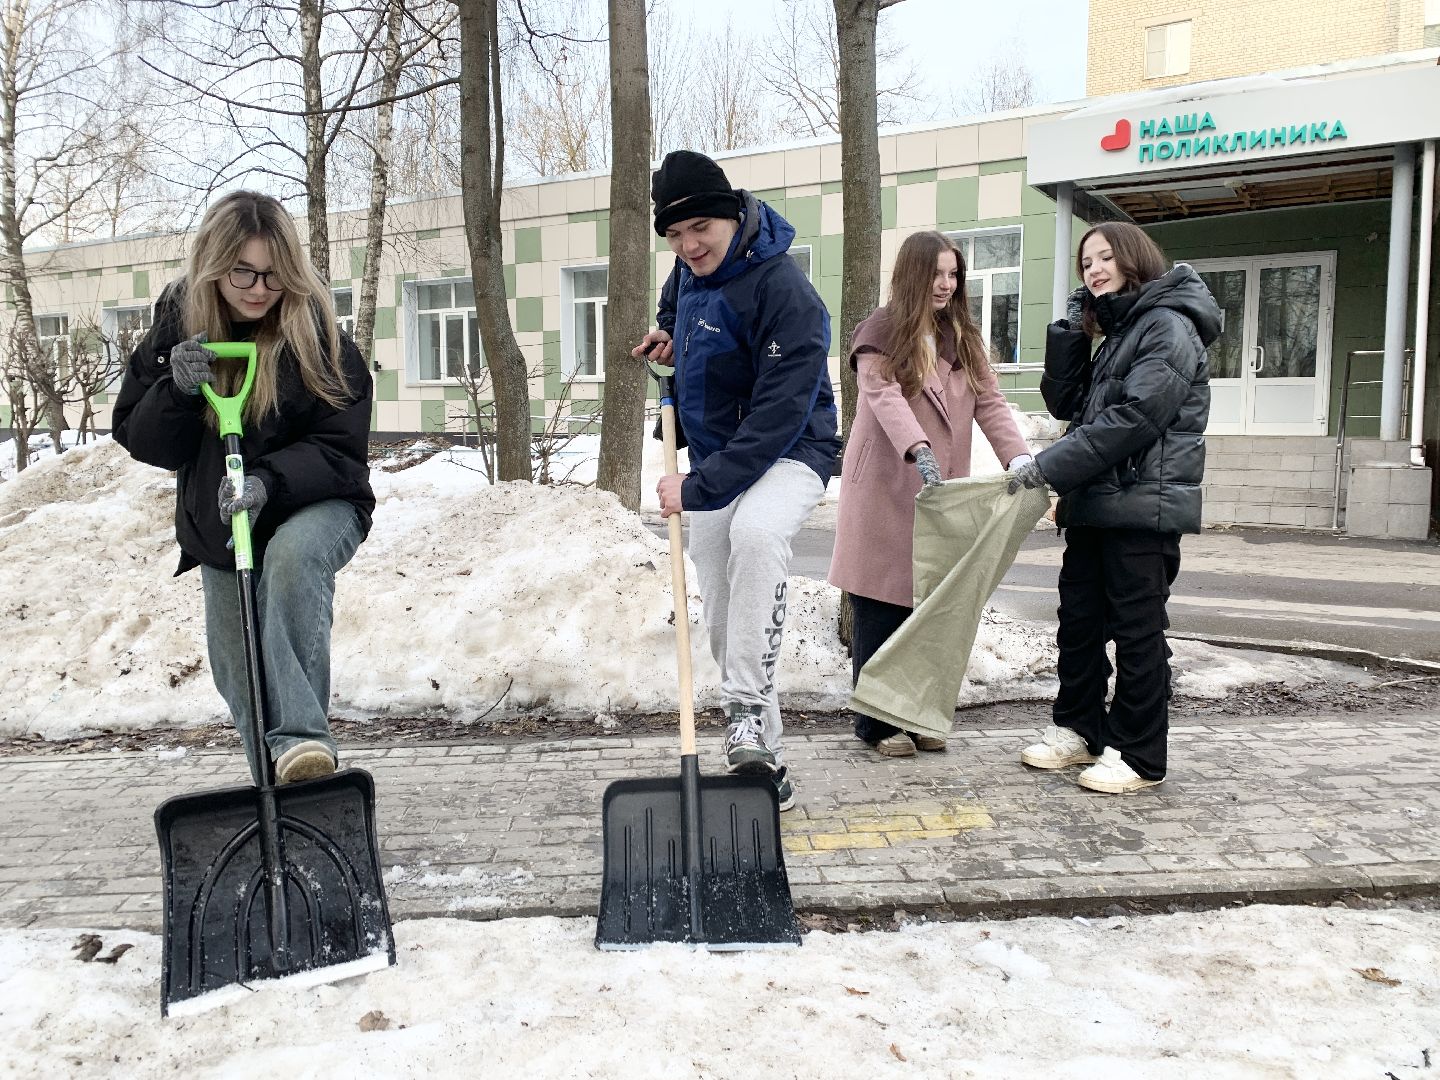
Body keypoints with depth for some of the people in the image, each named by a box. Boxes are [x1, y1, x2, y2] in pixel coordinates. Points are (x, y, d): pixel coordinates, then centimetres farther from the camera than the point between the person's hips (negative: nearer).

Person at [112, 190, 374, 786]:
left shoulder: (316, 332, -17)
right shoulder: (177, 324, -6)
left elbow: (338, 449, -18)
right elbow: (139, 438, -5)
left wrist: (268, 481, -35)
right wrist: (178, 391, -25)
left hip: (315, 506, -4)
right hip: (216, 524, 5)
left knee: (293, 555, -39)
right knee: (238, 672, 8)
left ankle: (299, 735, -40)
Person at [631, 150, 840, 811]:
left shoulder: (783, 290, -24)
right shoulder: (691, 268, 1)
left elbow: (780, 415, -29)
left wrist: (698, 488, -29)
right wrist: (669, 338, 9)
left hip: (787, 455, -7)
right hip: (713, 459, 7)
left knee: (755, 531, -40)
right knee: (724, 625, 6)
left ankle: (747, 710, -33)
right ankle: (763, 762, 19)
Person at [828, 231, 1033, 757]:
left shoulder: (963, 337, 16)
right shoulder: (880, 331, -2)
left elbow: (990, 403, 6)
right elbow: (884, 397, -18)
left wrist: (1019, 457, -12)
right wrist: (918, 450, -35)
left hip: (943, 493, 5)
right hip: (885, 490, -5)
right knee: (880, 609, 1)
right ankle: (877, 721, 10)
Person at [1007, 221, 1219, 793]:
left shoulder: (1169, 326, -9)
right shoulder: (1115, 332, 20)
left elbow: (1133, 418, -20)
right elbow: (1066, 404, 14)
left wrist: (1051, 466, -20)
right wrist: (1069, 333, 4)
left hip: (1143, 506, -9)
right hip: (1095, 504, 9)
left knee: (1137, 630, -1)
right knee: (1079, 621, 13)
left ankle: (1137, 756, 8)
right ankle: (1079, 730, 27)